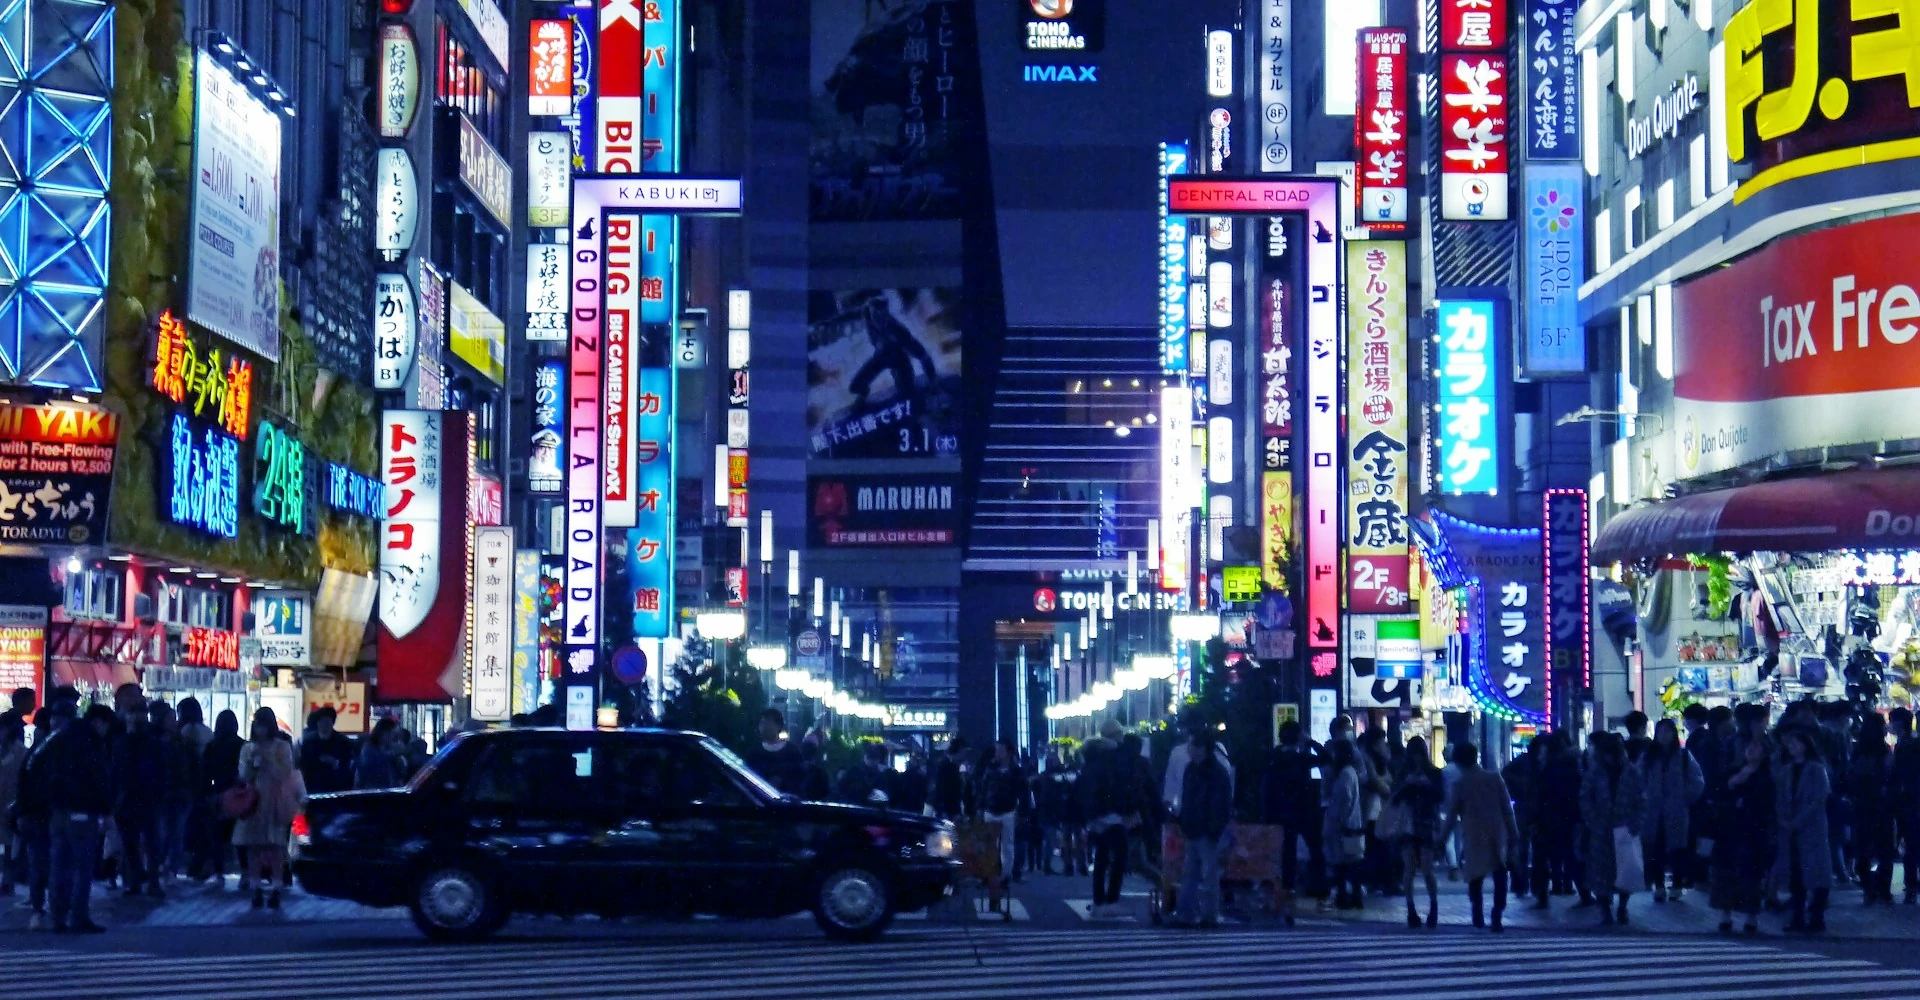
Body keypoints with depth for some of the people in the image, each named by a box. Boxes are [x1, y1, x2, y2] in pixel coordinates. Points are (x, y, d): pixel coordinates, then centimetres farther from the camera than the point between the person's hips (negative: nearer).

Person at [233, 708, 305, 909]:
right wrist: (251, 761, -8)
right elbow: (243, 777, 8)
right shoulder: (248, 748, 10)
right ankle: (257, 889, 5)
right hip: (253, 801, 3)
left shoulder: (282, 747, 3)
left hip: (275, 802, -3)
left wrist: (269, 759, -12)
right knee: (253, 847, 0)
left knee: (275, 847, -7)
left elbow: (284, 775, -4)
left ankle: (275, 889, -5)